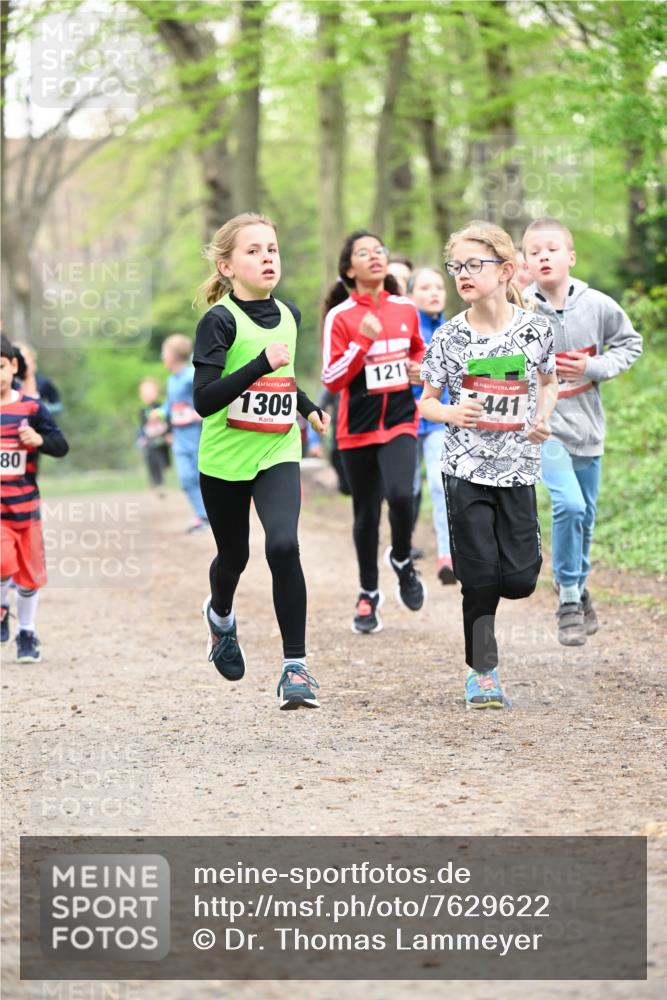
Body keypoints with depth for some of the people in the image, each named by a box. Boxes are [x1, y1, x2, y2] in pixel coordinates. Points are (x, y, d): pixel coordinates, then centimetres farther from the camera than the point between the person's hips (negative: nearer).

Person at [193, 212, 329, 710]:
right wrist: (263, 362, -31)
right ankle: (220, 615, 52)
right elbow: (204, 400, -24)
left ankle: (295, 666, -15)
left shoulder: (289, 315, 3)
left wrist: (310, 408, 33)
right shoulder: (220, 321, -14)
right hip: (225, 460, -2)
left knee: (283, 546, -20)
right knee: (234, 556, 16)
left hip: (278, 454, 2)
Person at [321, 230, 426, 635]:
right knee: (367, 513, 7)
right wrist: (363, 341, -22)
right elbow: (332, 380, -11)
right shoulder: (341, 317, -8)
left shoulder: (406, 309, 4)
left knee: (401, 495, -21)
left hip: (400, 420, 1)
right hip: (358, 427, -1)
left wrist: (420, 369, 3)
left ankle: (402, 560, 9)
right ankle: (368, 594, 25)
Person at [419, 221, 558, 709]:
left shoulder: (536, 328, -4)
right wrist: (451, 414, -17)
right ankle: (483, 673, 10)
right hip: (467, 468, -1)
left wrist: (544, 420, -3)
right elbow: (426, 402, 4)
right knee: (480, 576, -3)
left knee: (519, 579, -3)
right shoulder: (450, 337, -6)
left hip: (518, 467, 1)